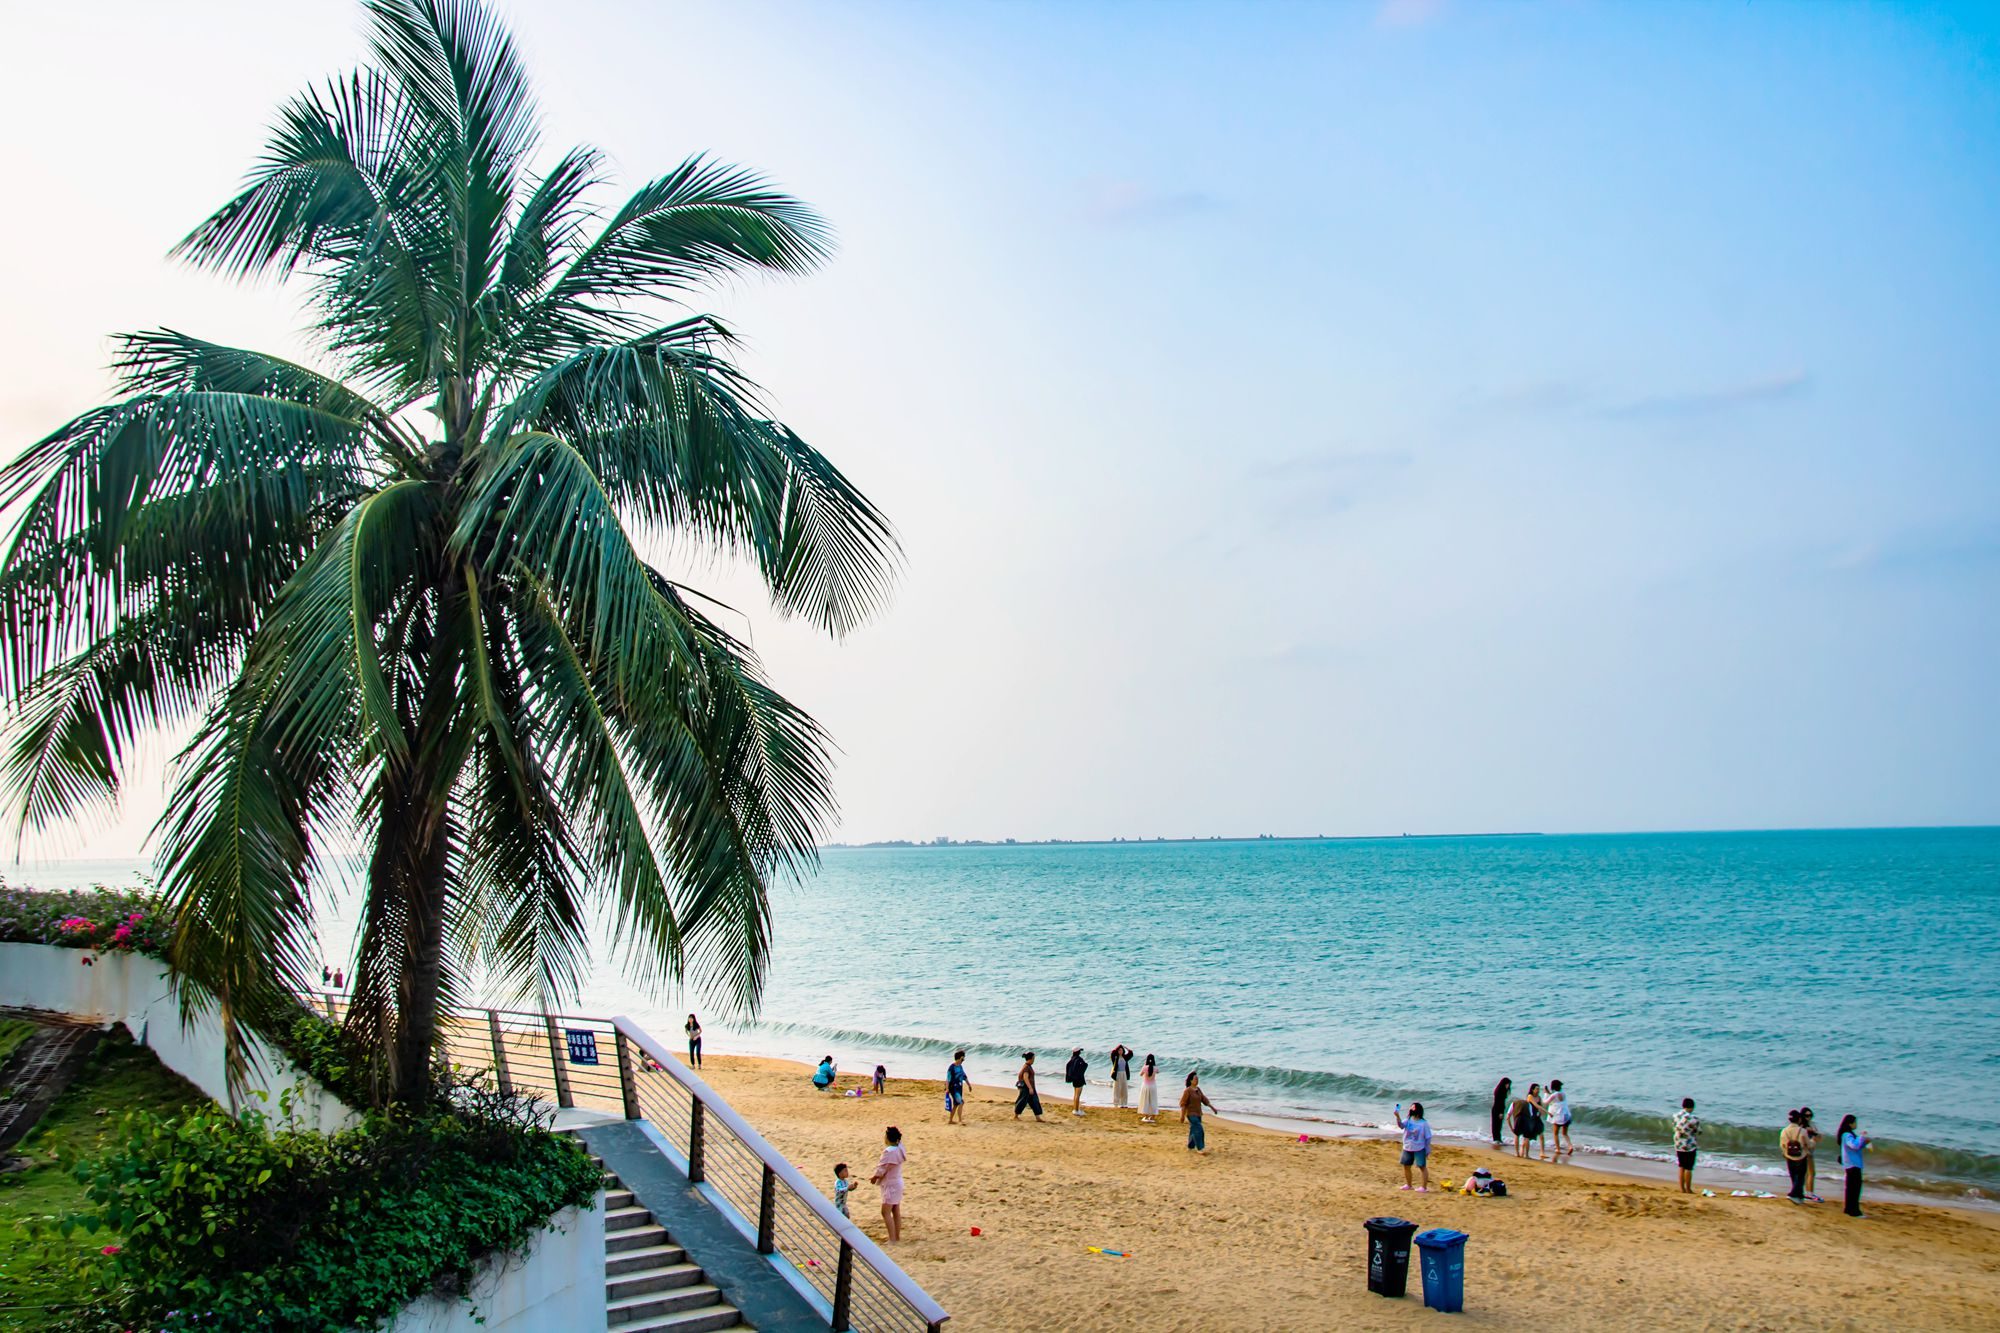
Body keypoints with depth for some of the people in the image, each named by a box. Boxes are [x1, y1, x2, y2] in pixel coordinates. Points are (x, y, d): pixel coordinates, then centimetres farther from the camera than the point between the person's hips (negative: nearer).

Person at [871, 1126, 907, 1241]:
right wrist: (877, 1176, 8)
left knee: (886, 1212, -4)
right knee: (896, 1211, 14)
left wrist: (874, 1177, 1)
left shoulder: (889, 1152, -24)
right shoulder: (899, 1149, 3)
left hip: (890, 1184, -9)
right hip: (897, 1182, 9)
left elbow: (881, 1169, -18)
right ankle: (897, 1237, 19)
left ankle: (892, 1239, -5)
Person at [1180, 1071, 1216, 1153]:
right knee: (1198, 1131, -13)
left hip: (1198, 1114, 8)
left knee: (1194, 1131, 13)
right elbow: (1183, 1103, -15)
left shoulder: (1198, 1089, 8)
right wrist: (1182, 1115, -17)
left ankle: (1191, 1147, 25)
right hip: (1191, 1114, -8)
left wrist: (1212, 1107, 1)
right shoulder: (1187, 1090, -15)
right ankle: (1200, 1149, -12)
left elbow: (1204, 1099, 10)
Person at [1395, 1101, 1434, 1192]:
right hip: (1407, 1148, 5)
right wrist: (1397, 1116, -39)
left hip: (1419, 1149, -5)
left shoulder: (1424, 1123, -10)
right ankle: (1408, 1184, 30)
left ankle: (1424, 1187, 7)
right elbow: (1401, 1125, -22)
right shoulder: (1408, 1121, -1)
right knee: (1406, 1166, 14)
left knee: (1423, 1167, 0)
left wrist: (1428, 1151, -6)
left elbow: (1427, 1138, -6)